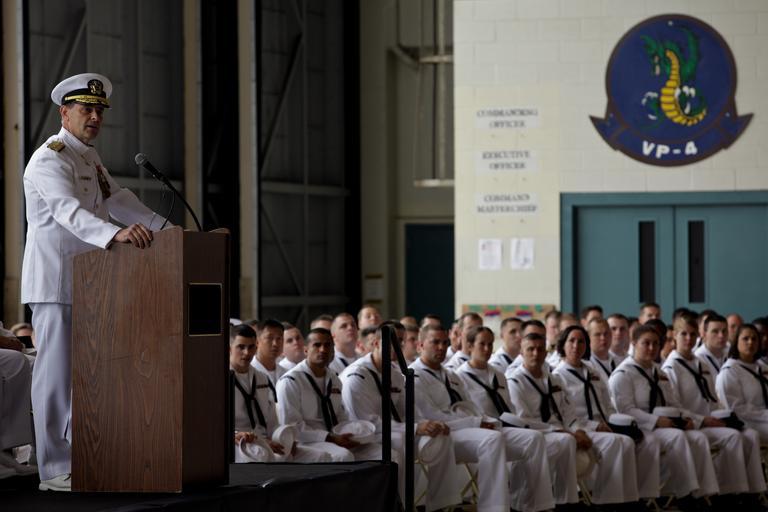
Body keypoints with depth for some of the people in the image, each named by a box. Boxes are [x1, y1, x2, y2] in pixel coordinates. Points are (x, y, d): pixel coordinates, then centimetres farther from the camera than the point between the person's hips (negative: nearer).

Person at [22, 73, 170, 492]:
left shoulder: (90, 158, 18)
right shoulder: (50, 159, -14)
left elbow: (118, 202, 25)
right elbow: (68, 211, -30)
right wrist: (115, 234, -47)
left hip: (86, 282, 9)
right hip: (54, 282, -9)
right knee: (56, 372, -8)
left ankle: (80, 458, 15)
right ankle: (55, 469, -6)